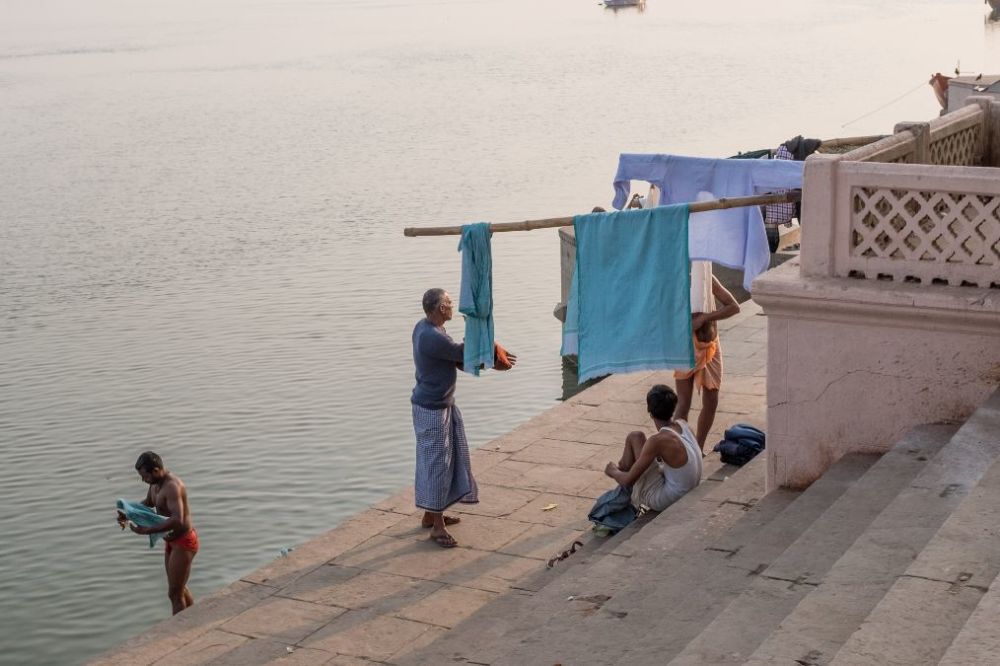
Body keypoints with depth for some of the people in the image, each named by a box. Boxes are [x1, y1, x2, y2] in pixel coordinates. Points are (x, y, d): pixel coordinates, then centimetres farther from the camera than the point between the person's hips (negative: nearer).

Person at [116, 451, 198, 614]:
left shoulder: (172, 486, -28)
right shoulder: (156, 482, 2)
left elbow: (177, 520, -40)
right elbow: (148, 503, 22)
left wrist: (146, 530, -37)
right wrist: (128, 515, 4)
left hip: (183, 542, -10)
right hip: (172, 541, 10)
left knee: (175, 594, -4)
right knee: (179, 588, 22)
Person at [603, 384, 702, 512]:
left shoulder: (658, 440, -27)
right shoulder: (683, 424, -6)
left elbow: (628, 481, -20)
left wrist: (613, 472, 3)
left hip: (666, 500, -7)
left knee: (635, 437, 0)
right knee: (636, 437, 15)